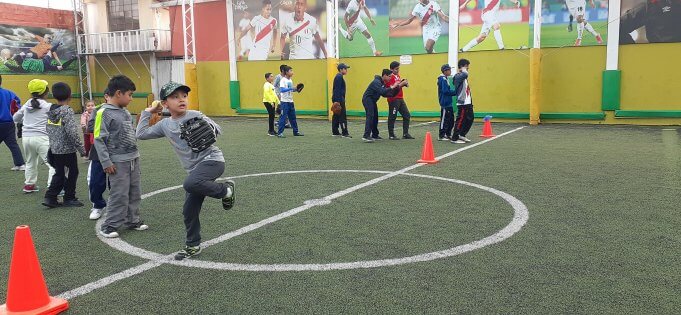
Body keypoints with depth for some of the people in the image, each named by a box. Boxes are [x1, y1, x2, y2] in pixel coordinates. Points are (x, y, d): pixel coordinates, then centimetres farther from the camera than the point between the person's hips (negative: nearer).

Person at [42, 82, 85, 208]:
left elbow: (49, 130, 11)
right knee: (73, 173, 9)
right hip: (67, 149, -7)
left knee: (59, 173, 15)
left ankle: (50, 198, 10)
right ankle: (69, 198, 16)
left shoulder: (50, 111, 5)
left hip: (54, 149, 7)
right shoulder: (67, 111, -17)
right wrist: (81, 149, -16)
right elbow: (72, 132, -22)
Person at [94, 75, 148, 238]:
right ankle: (109, 226, 8)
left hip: (133, 159, 8)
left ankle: (132, 220, 27)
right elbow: (99, 139, -13)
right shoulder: (104, 113, -12)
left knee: (134, 193, 14)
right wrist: (106, 162, -16)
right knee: (119, 195, -4)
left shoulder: (125, 111, 10)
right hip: (118, 162, -8)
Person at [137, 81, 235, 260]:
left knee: (190, 184, -34)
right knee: (189, 211, 5)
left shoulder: (195, 116, -5)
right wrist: (147, 113, 14)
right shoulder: (165, 125, 9)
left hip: (212, 160, -6)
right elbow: (141, 134, 11)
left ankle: (226, 190, -10)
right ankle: (193, 246, 24)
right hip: (195, 169, 6)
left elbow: (217, 131, -2)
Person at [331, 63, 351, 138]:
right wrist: (338, 101, -23)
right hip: (339, 99, -10)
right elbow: (337, 90, -20)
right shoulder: (339, 77, -14)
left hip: (337, 99, 10)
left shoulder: (339, 77, 17)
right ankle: (345, 133, -10)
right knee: (342, 116, -10)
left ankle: (335, 132, 16)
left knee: (336, 115, 12)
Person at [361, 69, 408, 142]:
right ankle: (366, 136, -26)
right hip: (367, 99, -10)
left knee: (375, 117, 12)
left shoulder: (383, 83, 10)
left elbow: (384, 94, 9)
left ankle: (374, 135, 21)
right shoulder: (377, 82, -20)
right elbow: (382, 92, -34)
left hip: (372, 100, 10)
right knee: (370, 116, -19)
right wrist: (392, 87, -29)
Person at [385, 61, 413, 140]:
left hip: (400, 99, 9)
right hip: (393, 99, -9)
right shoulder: (390, 76, -10)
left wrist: (404, 84, 8)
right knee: (392, 117, -2)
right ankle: (391, 135, 6)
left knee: (407, 115, 10)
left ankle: (405, 134, 16)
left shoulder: (398, 75, 17)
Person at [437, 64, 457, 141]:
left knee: (451, 120, 14)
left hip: (449, 103, 10)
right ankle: (441, 136, 2)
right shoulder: (443, 79, -14)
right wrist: (456, 92, -13)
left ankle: (448, 134, 23)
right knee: (444, 120, -5)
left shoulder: (446, 79, 16)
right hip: (445, 103, -10)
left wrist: (454, 92, 5)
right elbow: (445, 91, -20)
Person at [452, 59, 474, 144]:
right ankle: (455, 138, 1)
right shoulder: (458, 76, -13)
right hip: (462, 103, -10)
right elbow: (465, 74, -35)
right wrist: (463, 70, -16)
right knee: (460, 120, -6)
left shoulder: (463, 76, 17)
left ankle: (462, 135, 26)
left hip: (467, 103, 10)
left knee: (470, 119, 15)